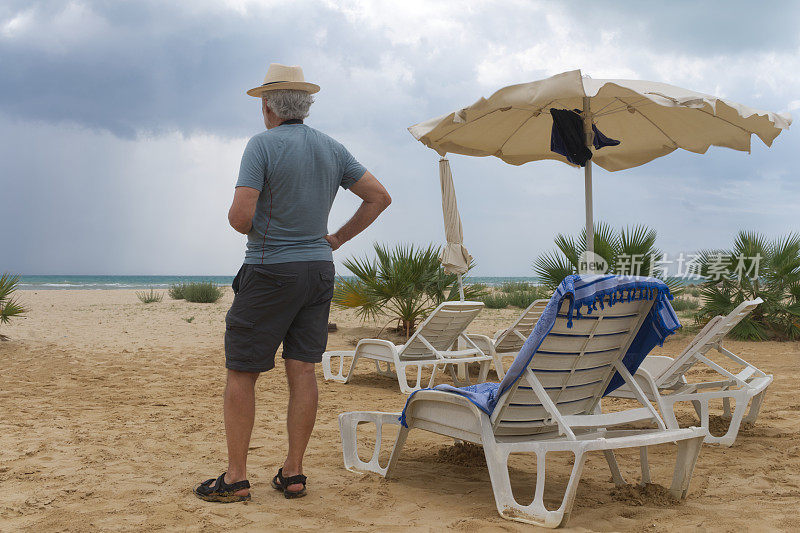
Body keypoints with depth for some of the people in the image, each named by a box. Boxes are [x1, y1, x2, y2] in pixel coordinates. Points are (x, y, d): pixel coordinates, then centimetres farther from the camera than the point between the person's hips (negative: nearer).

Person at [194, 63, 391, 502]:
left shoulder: (263, 145, -11)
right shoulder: (333, 150, 7)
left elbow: (241, 214, -19)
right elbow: (378, 197, 9)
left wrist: (247, 228, 3)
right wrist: (336, 239, 12)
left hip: (270, 272, -6)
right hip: (319, 269, 6)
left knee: (241, 372, 3)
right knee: (302, 370, 8)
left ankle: (235, 478, 6)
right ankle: (293, 474, 12)